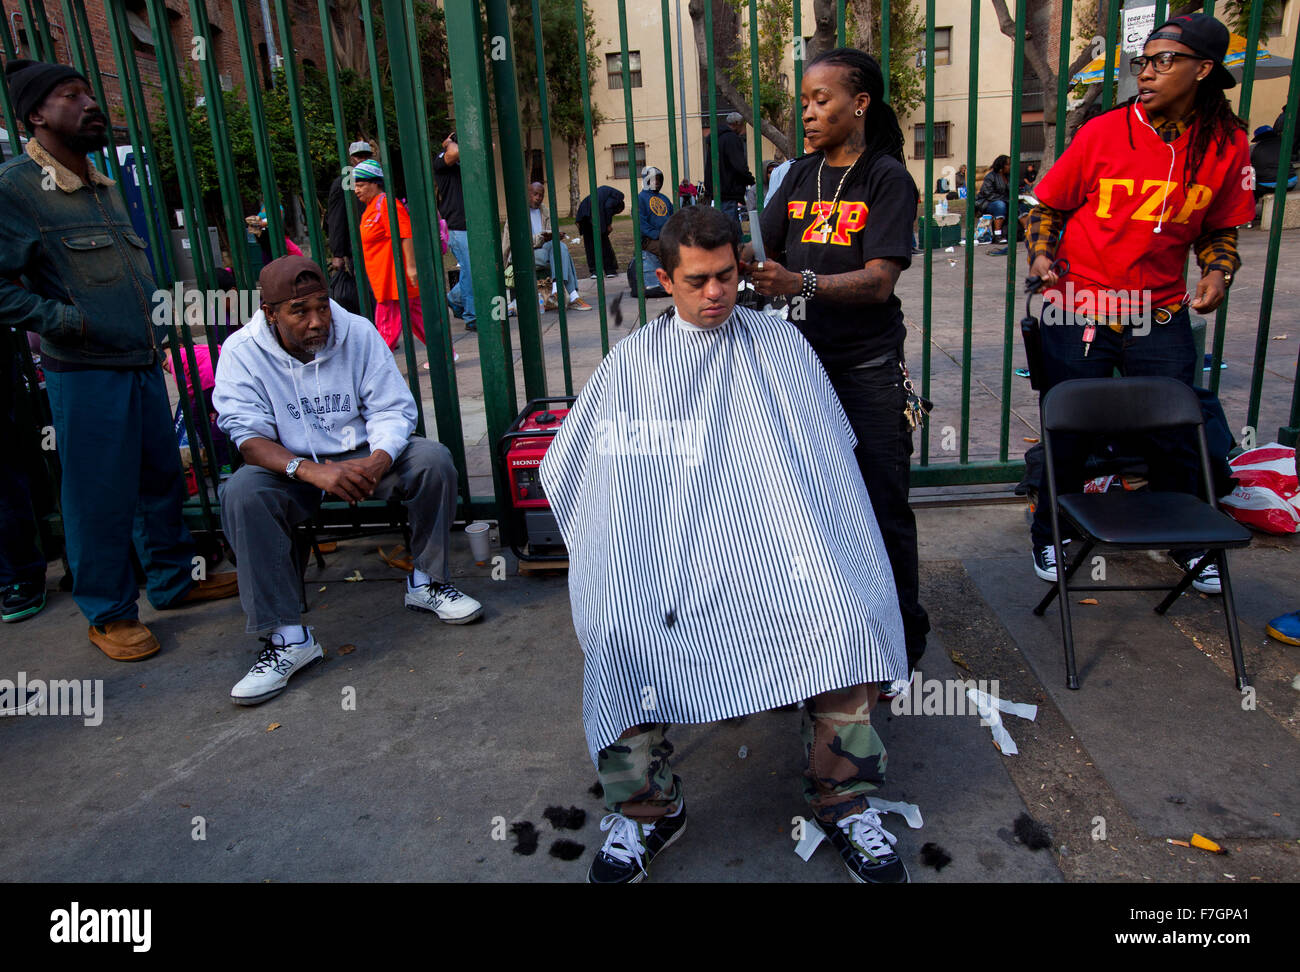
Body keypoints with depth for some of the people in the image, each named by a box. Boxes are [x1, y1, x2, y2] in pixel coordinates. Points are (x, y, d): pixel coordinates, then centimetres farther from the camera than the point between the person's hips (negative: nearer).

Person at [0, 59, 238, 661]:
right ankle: (110, 615, 16)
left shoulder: (104, 187, 17)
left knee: (163, 479, 14)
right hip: (86, 376, -7)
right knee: (100, 498, 1)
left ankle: (173, 581, 30)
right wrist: (69, 322, -16)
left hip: (142, 364, 8)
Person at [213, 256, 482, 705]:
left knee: (433, 459, -24)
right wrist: (309, 470, -37)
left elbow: (393, 410, -8)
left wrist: (377, 462, -31)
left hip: (362, 457, 1)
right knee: (241, 493, -32)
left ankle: (426, 583, -5)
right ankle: (287, 638, -26)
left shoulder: (358, 333, -7)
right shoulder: (243, 352, -10)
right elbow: (249, 436, -17)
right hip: (290, 468, -1)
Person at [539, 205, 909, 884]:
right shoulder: (630, 363, 16)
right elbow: (571, 467, 17)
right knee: (619, 633, -28)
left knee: (849, 615, -27)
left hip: (772, 534, 1)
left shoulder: (779, 344, 16)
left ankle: (843, 802, -6)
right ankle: (646, 810, -6)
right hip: (664, 547, 0)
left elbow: (830, 453, 15)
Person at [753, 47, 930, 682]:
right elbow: (765, 256, 8)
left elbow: (878, 281, -18)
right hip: (804, 365, 5)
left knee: (882, 510, 1)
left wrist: (799, 283, -33)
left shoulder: (887, 179, -6)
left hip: (868, 373, -5)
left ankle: (902, 641, 18)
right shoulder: (800, 177, 12)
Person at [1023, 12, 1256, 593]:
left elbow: (1219, 229, 15)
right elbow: (1047, 206, 5)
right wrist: (1041, 253, -13)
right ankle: (1050, 536, 27)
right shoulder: (1103, 133, -6)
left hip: (1160, 317, 3)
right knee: (1066, 435, 5)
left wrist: (1217, 273, -4)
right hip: (1078, 311, -2)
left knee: (1176, 435, 9)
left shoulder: (1228, 144, 2)